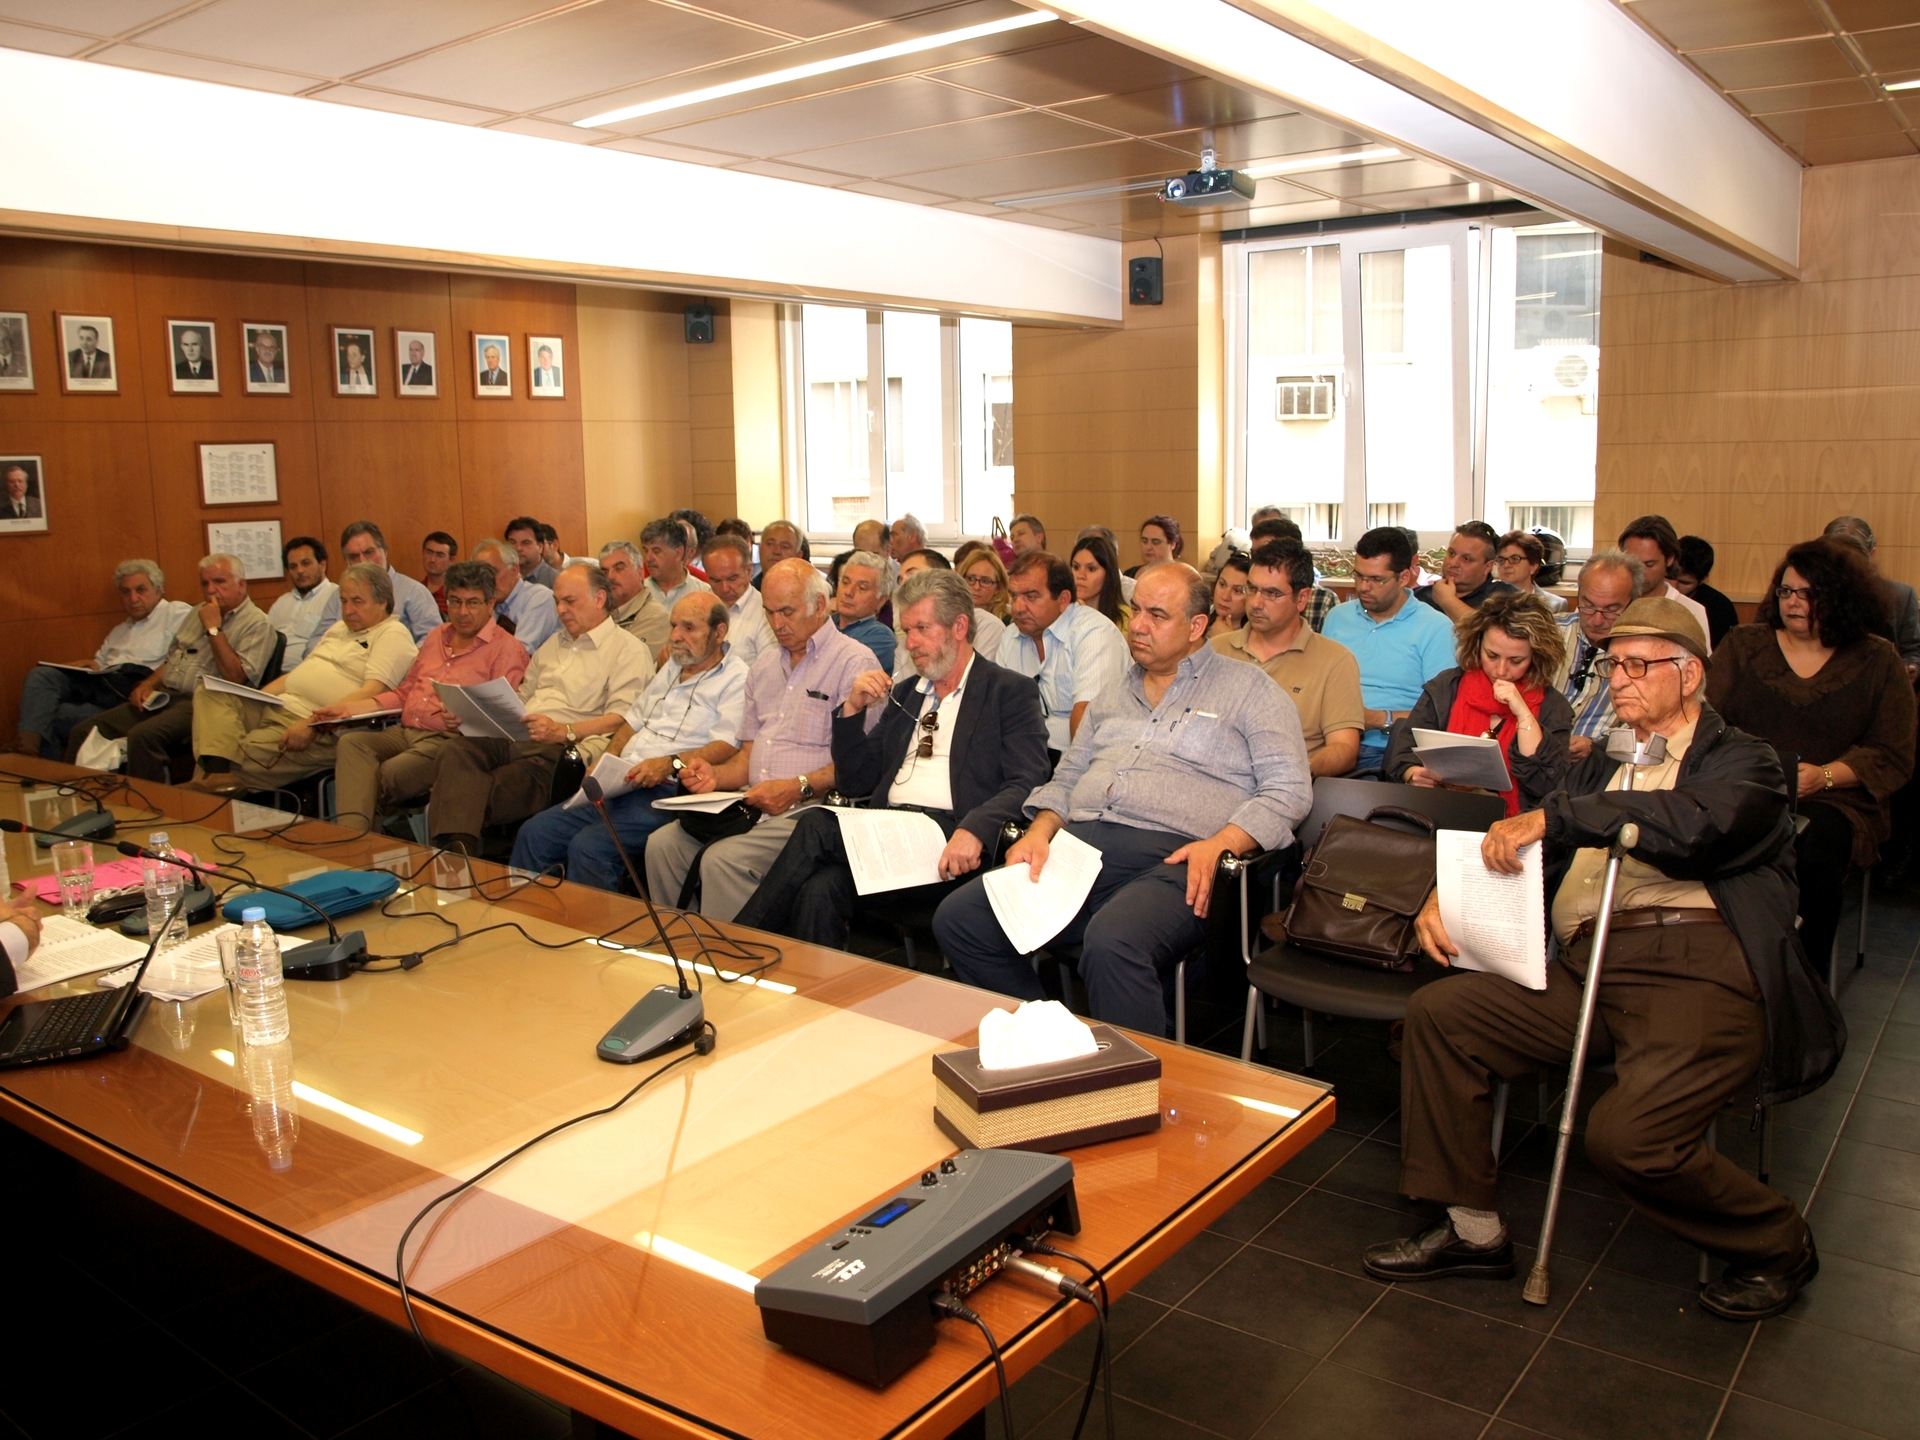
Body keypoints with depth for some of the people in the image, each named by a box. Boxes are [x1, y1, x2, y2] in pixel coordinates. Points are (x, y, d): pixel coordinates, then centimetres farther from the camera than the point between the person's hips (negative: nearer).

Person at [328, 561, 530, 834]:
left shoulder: (507, 649, 1)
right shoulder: (436, 638, 25)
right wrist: (351, 708, 17)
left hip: (448, 740, -7)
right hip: (405, 732, 7)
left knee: (385, 777, -32)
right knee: (351, 742, -24)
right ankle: (350, 837, -39)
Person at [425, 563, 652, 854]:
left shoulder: (628, 650, 4)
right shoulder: (554, 643, 32)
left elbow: (622, 719, -10)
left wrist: (564, 731, -23)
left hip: (561, 752, -7)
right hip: (512, 738, 7)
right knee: (458, 749, -27)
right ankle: (456, 848, -41)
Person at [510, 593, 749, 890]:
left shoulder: (736, 678, -3)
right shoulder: (672, 667, 23)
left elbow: (728, 746, -16)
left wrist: (671, 764, -29)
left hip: (667, 794, -8)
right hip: (620, 786, 8)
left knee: (588, 847, -27)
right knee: (534, 833, -4)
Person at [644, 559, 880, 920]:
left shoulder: (854, 662, -4)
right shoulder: (764, 666, 21)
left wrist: (798, 788, -21)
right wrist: (716, 775, 2)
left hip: (808, 809, -7)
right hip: (751, 806, 8)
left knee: (723, 860, -28)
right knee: (662, 844, -11)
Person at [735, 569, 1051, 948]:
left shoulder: (1010, 692, 6)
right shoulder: (903, 693, 25)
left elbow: (1028, 784, -7)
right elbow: (855, 783, 23)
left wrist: (975, 830, -26)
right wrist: (853, 710, 7)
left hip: (946, 844, -5)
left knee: (817, 827, -25)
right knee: (820, 891, -30)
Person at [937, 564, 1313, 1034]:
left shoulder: (1247, 689, 10)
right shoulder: (1117, 695, 28)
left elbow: (1289, 789, 0)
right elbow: (1066, 778, 28)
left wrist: (1221, 845, -17)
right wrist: (1038, 833, 6)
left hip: (1172, 860, -6)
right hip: (1076, 847, 6)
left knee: (1110, 945, -39)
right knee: (957, 919, -13)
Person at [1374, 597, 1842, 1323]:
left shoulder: (1742, 762, 6)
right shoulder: (1603, 765, 26)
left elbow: (1691, 825, -18)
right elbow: (1522, 854, 21)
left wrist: (1551, 817, -21)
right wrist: (1448, 896, 2)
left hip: (1701, 967, -6)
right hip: (1589, 964, 7)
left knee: (1627, 1135, -27)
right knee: (1437, 1012, -10)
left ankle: (1777, 1246, 6)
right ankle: (1472, 1227, 3)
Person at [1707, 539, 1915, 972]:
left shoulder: (1878, 661, 10)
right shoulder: (1743, 644, 14)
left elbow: (1893, 756, 4)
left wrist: (1824, 775, -13)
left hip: (1834, 801, 0)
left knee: (1813, 852, -35)